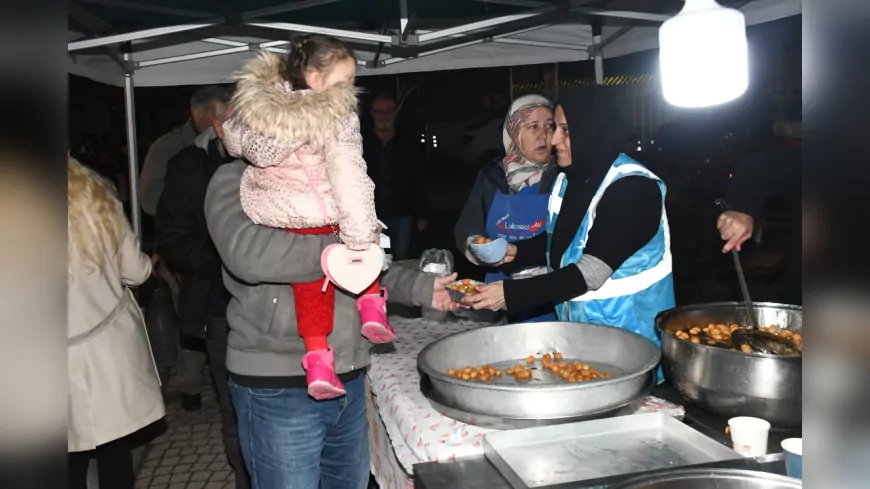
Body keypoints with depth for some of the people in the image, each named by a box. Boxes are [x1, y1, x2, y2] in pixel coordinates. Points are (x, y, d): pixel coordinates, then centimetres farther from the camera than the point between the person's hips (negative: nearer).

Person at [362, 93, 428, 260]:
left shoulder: (410, 144, 5)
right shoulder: (361, 143, 2)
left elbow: (420, 182, 6)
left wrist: (421, 215, 3)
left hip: (402, 216, 1)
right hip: (369, 216, -1)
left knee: (400, 262, 9)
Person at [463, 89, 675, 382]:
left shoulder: (633, 187, -22)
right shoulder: (569, 179, 2)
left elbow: (591, 272, -29)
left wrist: (512, 294, -33)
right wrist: (517, 251, -3)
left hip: (628, 333, -7)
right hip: (577, 324, 7)